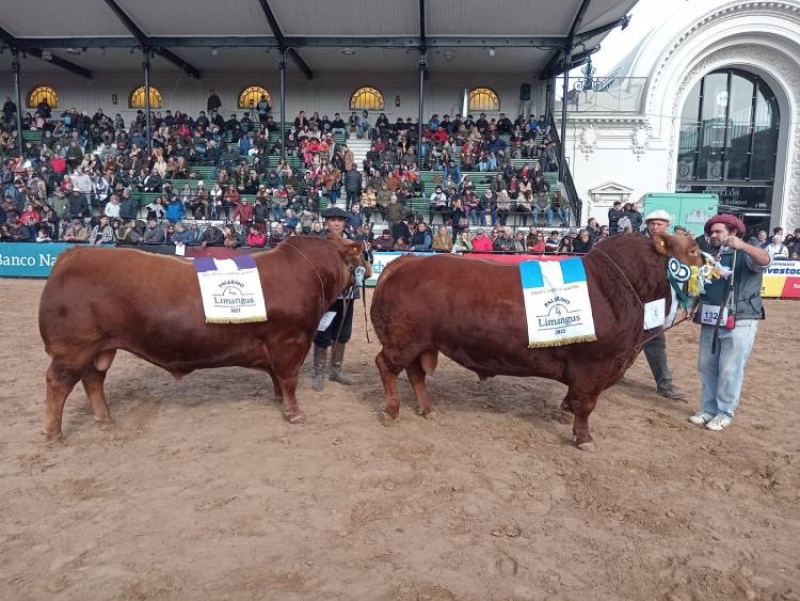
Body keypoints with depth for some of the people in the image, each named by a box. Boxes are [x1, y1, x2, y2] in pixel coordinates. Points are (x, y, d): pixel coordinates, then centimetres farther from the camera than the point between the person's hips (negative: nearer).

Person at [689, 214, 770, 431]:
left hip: (739, 323, -6)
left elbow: (765, 260, -25)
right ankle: (708, 410, 20)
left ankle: (725, 413, 9)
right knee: (706, 366, 10)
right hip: (710, 321, 6)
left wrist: (742, 245, -43)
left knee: (730, 370, -2)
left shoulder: (745, 256, -3)